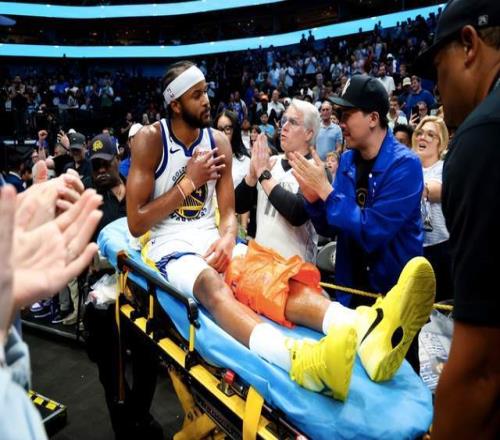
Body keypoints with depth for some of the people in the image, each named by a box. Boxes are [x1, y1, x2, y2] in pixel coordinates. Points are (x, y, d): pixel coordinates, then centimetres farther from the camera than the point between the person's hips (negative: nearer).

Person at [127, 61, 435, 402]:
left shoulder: (218, 141, 7)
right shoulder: (150, 140, -6)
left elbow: (229, 212, 5)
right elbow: (136, 223, -9)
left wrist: (228, 238, -19)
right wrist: (189, 183, -12)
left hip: (212, 240, 4)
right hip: (169, 246, -4)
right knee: (213, 285, -39)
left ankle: (366, 334, -53)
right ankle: (300, 358, -69)